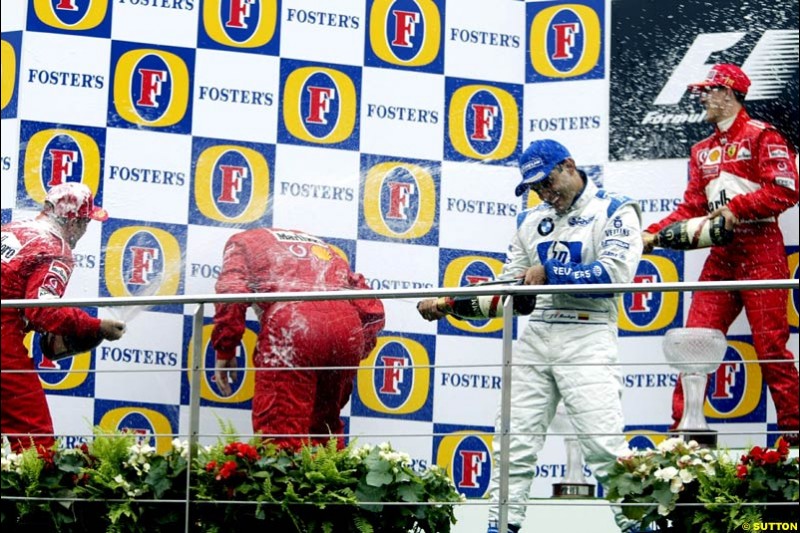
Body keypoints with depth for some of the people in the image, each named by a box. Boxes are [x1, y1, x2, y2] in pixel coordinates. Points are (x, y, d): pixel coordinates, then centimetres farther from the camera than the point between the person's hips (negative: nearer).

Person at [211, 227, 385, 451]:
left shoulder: (244, 241, 26)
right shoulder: (321, 247, 39)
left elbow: (232, 292, 3)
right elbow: (372, 311, 27)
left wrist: (224, 352, 6)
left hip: (291, 321, -5)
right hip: (348, 325, 5)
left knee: (279, 427, -6)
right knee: (325, 428, 19)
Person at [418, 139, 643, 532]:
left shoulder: (614, 212, 0)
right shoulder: (531, 221, 18)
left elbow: (616, 272, -15)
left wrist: (549, 273, -13)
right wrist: (449, 304, 4)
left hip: (587, 338, -6)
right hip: (535, 337, 6)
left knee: (603, 443, -13)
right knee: (514, 442, 3)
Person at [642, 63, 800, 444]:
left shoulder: (761, 136, -1)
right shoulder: (703, 151, 20)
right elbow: (692, 208, 16)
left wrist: (736, 207, -17)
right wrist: (653, 233, 3)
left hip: (760, 250, -7)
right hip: (721, 255, 7)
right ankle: (683, 428, 1)